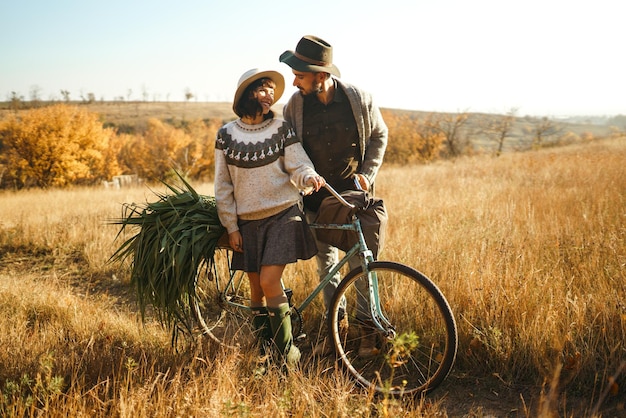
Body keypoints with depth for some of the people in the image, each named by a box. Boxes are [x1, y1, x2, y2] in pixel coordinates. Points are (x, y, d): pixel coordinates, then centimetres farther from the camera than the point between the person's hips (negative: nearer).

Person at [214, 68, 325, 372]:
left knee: (269, 281, -13)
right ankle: (263, 352, 22)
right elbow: (223, 186, 5)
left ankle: (287, 352, 2)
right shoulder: (226, 134, 2)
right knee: (256, 288, 7)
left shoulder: (282, 129, -1)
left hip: (283, 215, -2)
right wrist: (231, 227, 2)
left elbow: (298, 165, -6)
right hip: (248, 221, 2)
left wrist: (309, 177, -30)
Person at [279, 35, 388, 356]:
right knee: (325, 265, 12)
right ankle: (336, 323, 30)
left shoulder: (359, 100, -11)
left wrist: (368, 174, -5)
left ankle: (368, 327, 19)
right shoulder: (295, 105, -9)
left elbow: (378, 136, 5)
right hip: (317, 199, 2)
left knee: (360, 264, 2)